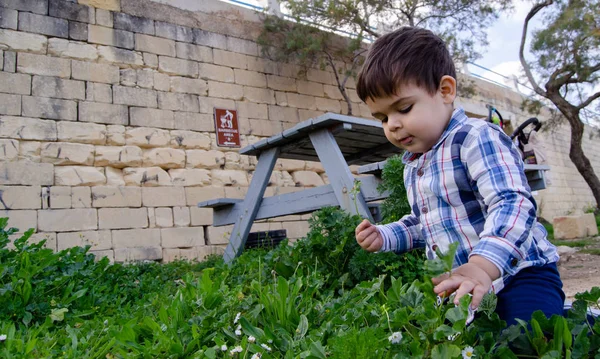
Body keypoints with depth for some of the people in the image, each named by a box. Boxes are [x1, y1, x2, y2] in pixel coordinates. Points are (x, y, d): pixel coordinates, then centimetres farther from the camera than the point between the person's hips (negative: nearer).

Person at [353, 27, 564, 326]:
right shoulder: (412, 164, 12)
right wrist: (384, 237, 10)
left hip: (516, 275, -8)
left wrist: (480, 267, -42)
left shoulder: (476, 139, -15)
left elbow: (513, 205, -28)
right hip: (458, 284, 8)